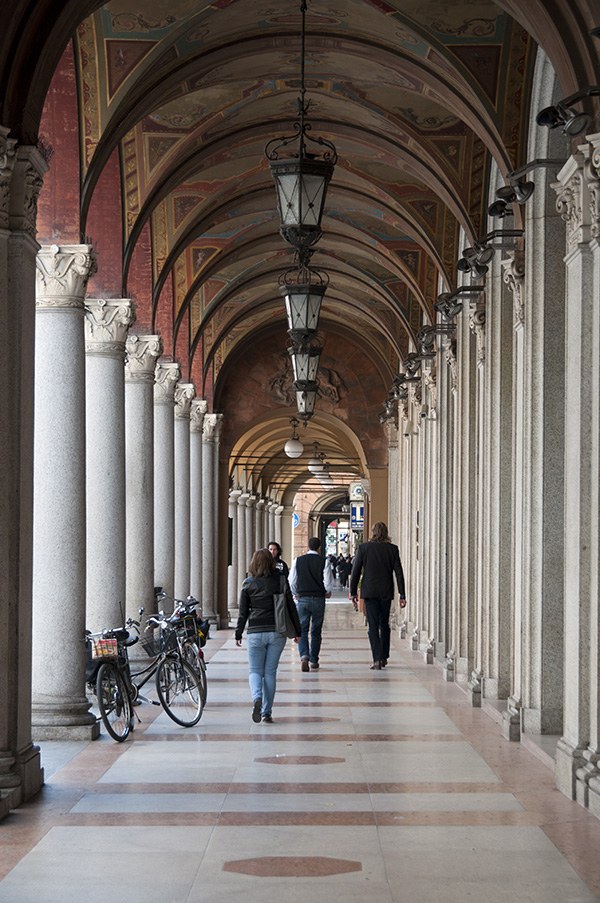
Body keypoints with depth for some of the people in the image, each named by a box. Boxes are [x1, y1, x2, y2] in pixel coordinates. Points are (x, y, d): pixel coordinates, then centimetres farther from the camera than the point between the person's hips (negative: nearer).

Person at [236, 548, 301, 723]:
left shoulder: (248, 583, 0)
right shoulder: (280, 581, 1)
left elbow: (243, 612, 1)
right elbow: (291, 607, 3)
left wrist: (238, 634, 10)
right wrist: (297, 631, 11)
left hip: (256, 633, -1)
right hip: (277, 632, 1)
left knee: (255, 670, 6)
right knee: (270, 672, 8)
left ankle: (256, 698, -23)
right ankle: (267, 712, 7)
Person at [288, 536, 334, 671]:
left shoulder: (298, 561, 0)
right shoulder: (324, 562, -6)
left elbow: (291, 581, 0)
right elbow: (328, 582, -9)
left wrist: (295, 594, 17)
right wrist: (327, 592, 12)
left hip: (302, 599, 1)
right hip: (318, 599, -1)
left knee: (302, 630, 2)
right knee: (316, 631, 10)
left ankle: (304, 656, -21)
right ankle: (314, 661, 16)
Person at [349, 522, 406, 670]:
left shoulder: (363, 548, -4)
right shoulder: (392, 549, 0)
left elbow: (355, 571, -2)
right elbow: (399, 573, -1)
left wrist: (353, 592, 7)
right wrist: (402, 595, 2)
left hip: (370, 592, -2)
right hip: (386, 592, 2)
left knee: (373, 626, -2)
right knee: (384, 624, 16)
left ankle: (377, 659, -13)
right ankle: (384, 657, 24)